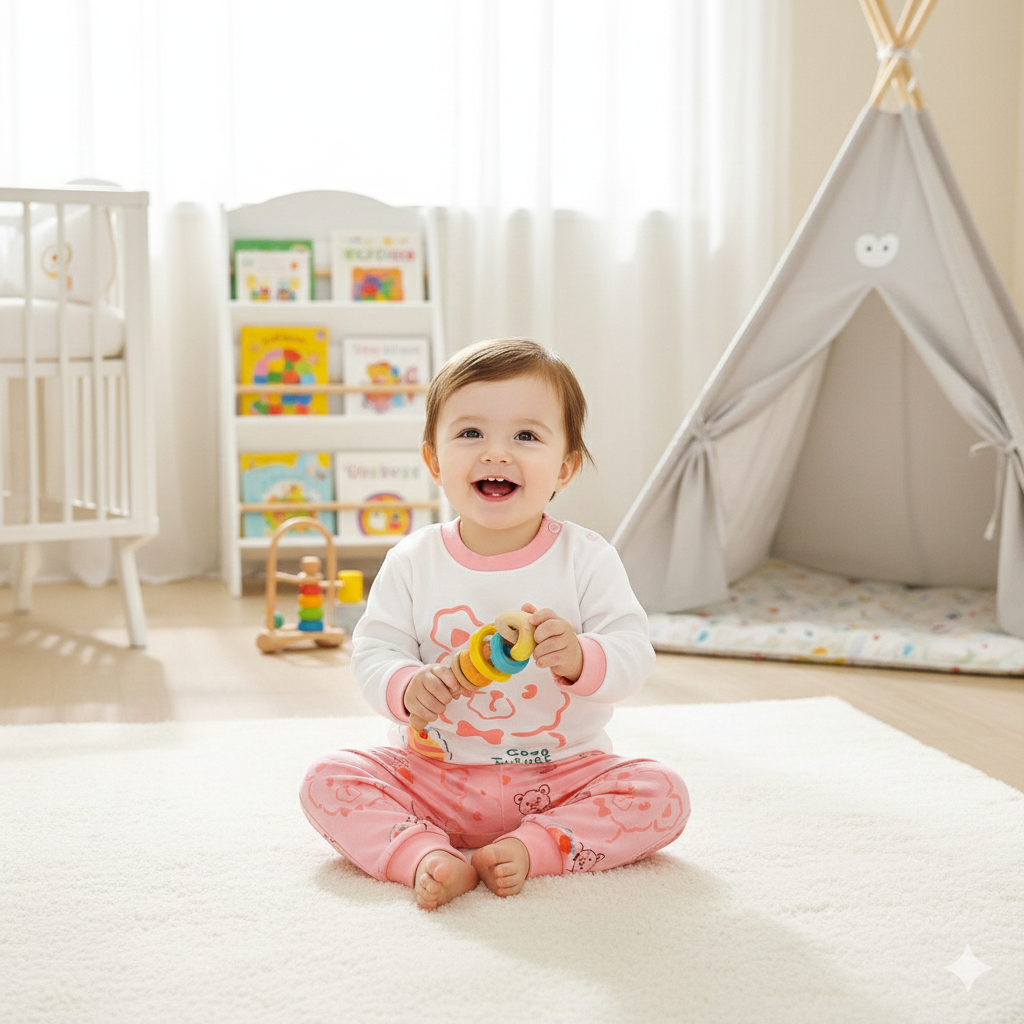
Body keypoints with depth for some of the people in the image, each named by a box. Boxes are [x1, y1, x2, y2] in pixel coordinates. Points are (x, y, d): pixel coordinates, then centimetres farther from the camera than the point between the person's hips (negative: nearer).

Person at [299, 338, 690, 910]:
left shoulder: (588, 559, -8)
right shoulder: (412, 563, -4)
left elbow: (634, 653, -14)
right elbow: (374, 653, -5)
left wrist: (580, 658, -36)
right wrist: (408, 687, -28)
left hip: (562, 772, -1)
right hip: (434, 772, 1)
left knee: (663, 795, -22)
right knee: (329, 781, -17)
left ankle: (527, 848, -21)